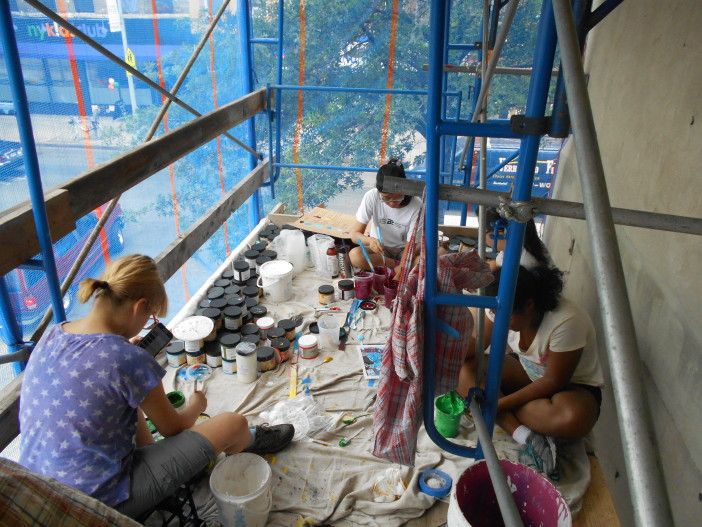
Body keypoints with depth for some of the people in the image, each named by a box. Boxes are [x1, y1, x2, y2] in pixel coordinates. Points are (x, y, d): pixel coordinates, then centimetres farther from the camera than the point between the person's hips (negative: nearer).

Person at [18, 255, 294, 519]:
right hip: (103, 503, -7)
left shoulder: (52, 335, -5)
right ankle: (249, 441, 30)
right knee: (233, 424, -3)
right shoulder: (129, 360, -26)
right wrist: (196, 406, 11)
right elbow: (173, 428, -8)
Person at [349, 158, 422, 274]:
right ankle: (397, 265, -13)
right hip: (379, 248, 2)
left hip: (403, 250, -2)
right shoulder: (371, 197, -19)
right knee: (355, 255, -30)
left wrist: (399, 277, -38)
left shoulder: (416, 206, -22)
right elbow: (355, 234, -18)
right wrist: (369, 240, -42)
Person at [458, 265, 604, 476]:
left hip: (572, 385, -5)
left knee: (573, 418, -41)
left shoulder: (566, 322, -33)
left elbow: (554, 381, -26)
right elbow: (478, 343, -6)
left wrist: (501, 404, -28)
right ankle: (525, 436, -26)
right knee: (466, 369, -18)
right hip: (525, 371, 6)